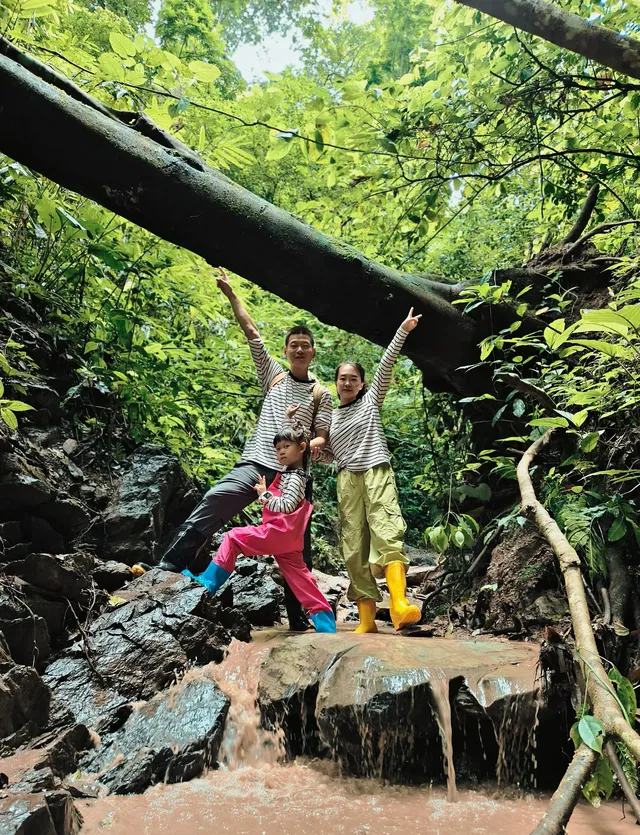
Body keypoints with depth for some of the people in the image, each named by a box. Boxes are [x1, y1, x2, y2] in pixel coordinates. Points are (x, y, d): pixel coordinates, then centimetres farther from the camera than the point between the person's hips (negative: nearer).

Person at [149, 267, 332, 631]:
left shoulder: (321, 394, 10)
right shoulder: (274, 375, 13)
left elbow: (322, 438, 5)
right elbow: (251, 331, 10)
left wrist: (309, 445, -19)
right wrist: (230, 293, 9)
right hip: (255, 464, 0)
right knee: (213, 504, -22)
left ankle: (299, 616, 12)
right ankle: (168, 565, -20)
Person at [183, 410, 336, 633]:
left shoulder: (294, 478, -11)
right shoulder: (290, 470, 15)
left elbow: (287, 506, -24)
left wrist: (265, 495, -19)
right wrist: (288, 419, 23)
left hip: (279, 533, -10)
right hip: (286, 538, 10)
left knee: (233, 537, -5)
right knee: (299, 577, 9)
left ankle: (209, 582, -3)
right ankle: (326, 624, 10)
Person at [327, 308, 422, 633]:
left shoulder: (371, 399, 13)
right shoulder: (331, 417, 21)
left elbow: (386, 365, 3)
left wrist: (403, 330, -5)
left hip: (377, 472, -3)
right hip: (347, 479, 3)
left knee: (387, 531, -22)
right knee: (354, 546, -3)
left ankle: (399, 604, -37)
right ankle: (366, 618, 0)